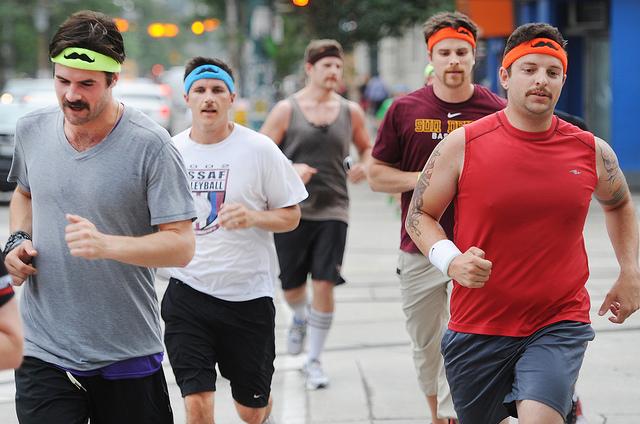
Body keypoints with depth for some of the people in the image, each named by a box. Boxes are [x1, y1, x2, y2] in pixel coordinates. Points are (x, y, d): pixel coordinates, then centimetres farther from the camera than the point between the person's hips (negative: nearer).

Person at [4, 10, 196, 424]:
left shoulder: (151, 146, -13)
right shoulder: (32, 130, 2)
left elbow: (182, 245, -15)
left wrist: (105, 245, -30)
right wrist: (18, 239, 2)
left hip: (128, 356, -3)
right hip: (43, 351, 3)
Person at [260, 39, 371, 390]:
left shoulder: (350, 112, 6)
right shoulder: (286, 110, -1)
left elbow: (366, 148, 21)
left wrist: (364, 166, -2)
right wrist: (289, 170, -18)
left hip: (332, 210, 1)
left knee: (324, 285, -9)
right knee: (291, 287, 9)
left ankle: (314, 361, 6)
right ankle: (299, 318, 46)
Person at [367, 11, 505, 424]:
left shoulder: (497, 111, -2)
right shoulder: (405, 110, 2)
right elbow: (377, 175, 6)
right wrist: (423, 179, -11)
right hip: (419, 251, 3)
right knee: (426, 347, 15)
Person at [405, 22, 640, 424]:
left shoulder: (592, 151, 1)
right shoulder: (462, 145, -6)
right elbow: (419, 214, 3)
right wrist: (450, 260, -15)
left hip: (561, 323, -1)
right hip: (478, 327, 1)